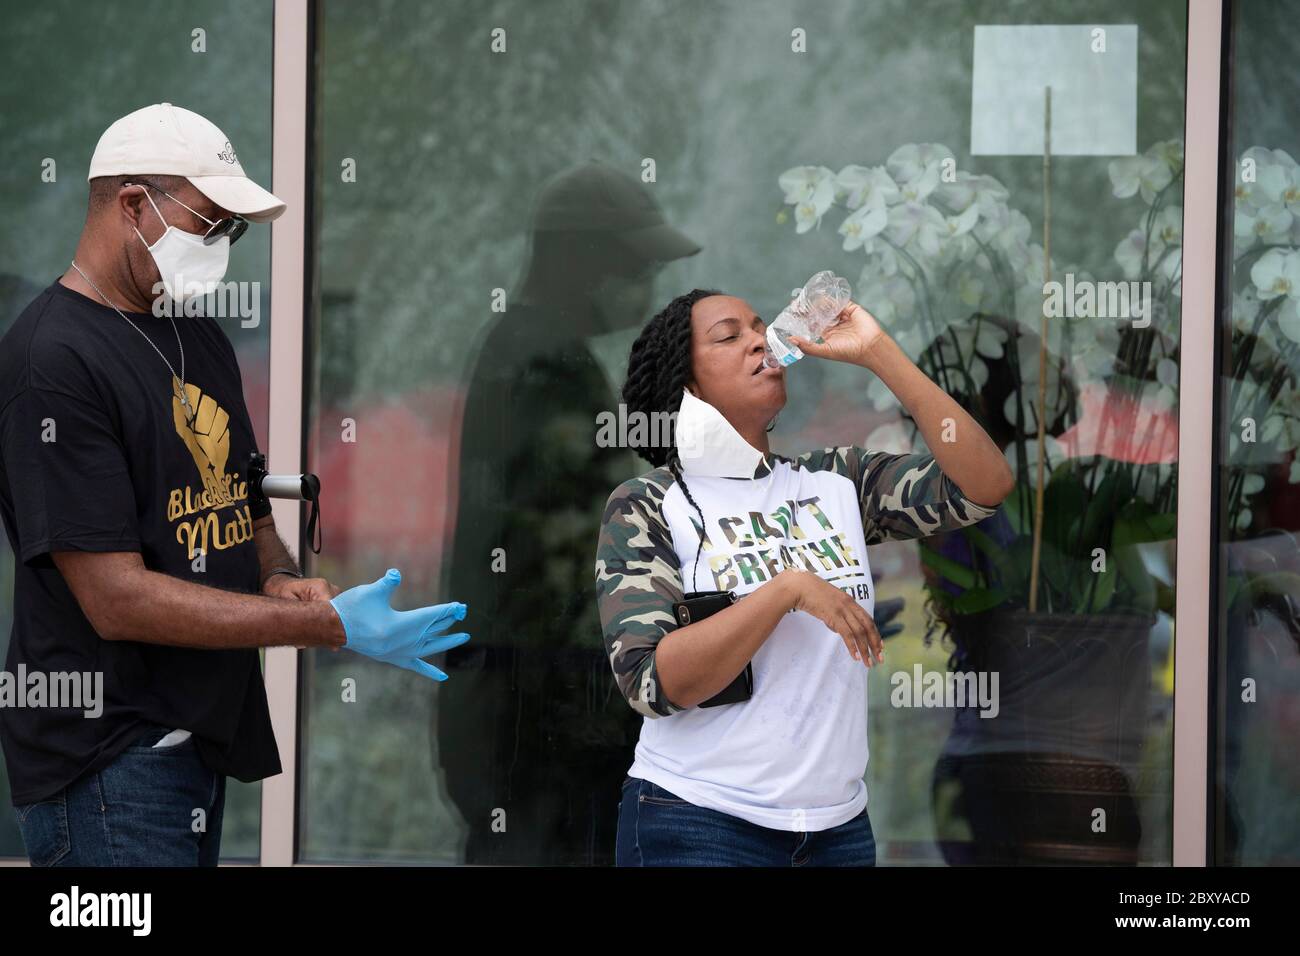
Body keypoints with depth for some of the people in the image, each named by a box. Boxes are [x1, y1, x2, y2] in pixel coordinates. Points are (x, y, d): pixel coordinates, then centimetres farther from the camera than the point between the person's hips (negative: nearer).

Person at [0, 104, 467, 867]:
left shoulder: (201, 342, 14)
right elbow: (117, 599, -20)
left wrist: (282, 582, -1)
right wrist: (329, 625, -21)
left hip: (203, 735, 9)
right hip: (108, 753, -9)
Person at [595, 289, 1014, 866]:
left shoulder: (837, 481, 8)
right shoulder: (645, 508, -5)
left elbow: (984, 485, -4)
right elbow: (652, 683, -17)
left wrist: (876, 353, -6)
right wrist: (788, 591, -23)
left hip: (839, 824, 5)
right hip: (700, 825, -5)